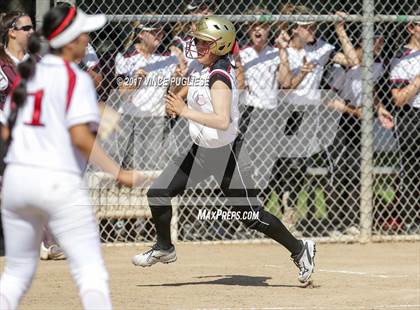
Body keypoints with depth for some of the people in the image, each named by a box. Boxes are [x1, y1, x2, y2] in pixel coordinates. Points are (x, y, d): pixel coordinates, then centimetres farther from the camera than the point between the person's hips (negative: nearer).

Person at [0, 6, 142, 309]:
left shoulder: (25, 75, 13)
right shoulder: (77, 78, -6)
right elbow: (80, 136, -16)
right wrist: (118, 173, -15)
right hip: (59, 181, -6)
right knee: (90, 269, -4)